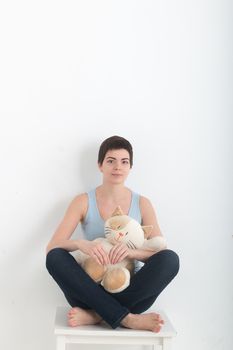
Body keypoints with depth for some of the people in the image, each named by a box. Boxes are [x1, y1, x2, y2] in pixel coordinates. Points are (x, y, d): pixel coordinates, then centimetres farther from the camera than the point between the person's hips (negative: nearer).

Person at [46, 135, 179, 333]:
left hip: (129, 293, 1)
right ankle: (126, 318, -30)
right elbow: (51, 247, -7)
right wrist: (80, 244, -29)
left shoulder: (142, 204, 5)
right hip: (91, 291, 0)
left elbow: (160, 252, -4)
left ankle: (96, 314, -25)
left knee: (171, 259, -25)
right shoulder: (83, 202, 3)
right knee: (55, 257, -27)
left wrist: (132, 251, -25)